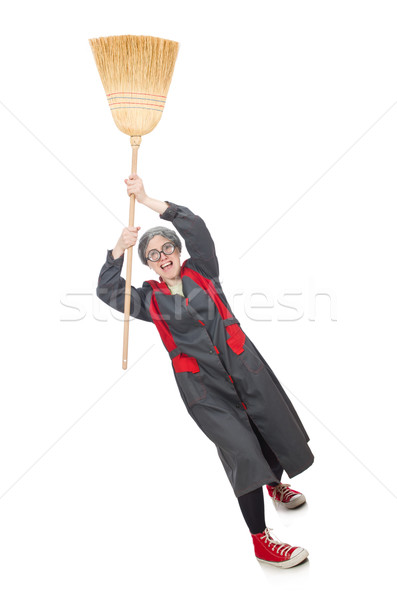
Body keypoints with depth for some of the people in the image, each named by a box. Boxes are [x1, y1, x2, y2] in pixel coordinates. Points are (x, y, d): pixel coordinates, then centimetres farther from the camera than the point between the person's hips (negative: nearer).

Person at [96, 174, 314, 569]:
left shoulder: (201, 272, 10)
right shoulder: (150, 299, 9)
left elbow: (194, 226, -2)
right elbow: (107, 291, 3)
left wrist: (147, 200, -5)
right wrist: (120, 248, -5)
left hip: (243, 366, 3)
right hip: (202, 386, -2)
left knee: (277, 431, 9)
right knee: (242, 450, -14)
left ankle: (275, 485, 44)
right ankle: (260, 541, 1)